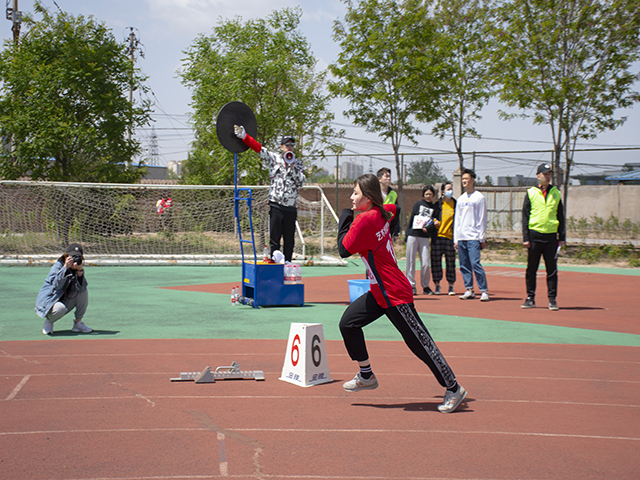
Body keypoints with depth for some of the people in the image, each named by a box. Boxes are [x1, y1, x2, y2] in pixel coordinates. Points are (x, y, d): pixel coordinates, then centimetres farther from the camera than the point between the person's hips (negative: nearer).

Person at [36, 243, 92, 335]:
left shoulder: (76, 269, -1)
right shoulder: (58, 266, -15)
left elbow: (81, 287, -17)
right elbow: (56, 285, -33)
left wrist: (80, 271, -28)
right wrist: (65, 267, -35)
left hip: (65, 301, 6)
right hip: (48, 302, -6)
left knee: (83, 290, -13)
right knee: (60, 308, -38)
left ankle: (78, 323, -4)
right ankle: (49, 321, -1)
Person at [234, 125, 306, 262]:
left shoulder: (298, 163, 11)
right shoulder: (274, 158, 8)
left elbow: (301, 181, 1)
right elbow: (259, 149, -1)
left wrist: (292, 168, -10)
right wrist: (244, 136, -10)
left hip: (291, 207, 1)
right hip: (276, 206, -1)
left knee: (289, 240, 4)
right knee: (274, 239, -2)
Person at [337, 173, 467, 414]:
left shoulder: (366, 220, -21)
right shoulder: (382, 213, 6)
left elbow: (344, 249, -15)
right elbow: (393, 209, 30)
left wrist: (346, 216, -4)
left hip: (395, 294, -10)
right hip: (380, 293, 10)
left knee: (419, 343, -4)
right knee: (348, 323, 9)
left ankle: (453, 389, 6)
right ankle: (366, 376, 21)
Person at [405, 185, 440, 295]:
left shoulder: (435, 208, 11)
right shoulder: (418, 204, 10)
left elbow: (436, 223, 4)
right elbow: (412, 218, 7)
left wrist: (428, 228, -16)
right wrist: (407, 235, 1)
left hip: (425, 237, 0)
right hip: (413, 235, 0)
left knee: (425, 263, -5)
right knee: (411, 261, -1)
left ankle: (425, 286, 9)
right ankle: (411, 285, 7)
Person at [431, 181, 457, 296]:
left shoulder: (456, 204, 7)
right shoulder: (438, 204, 6)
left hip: (450, 236, 0)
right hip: (437, 236, 0)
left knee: (451, 262, 2)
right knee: (436, 262, 2)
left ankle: (451, 287, 10)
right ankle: (437, 286, 11)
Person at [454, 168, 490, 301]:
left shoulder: (479, 197, 1)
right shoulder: (460, 199, 17)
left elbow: (482, 219, -2)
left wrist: (482, 238, -7)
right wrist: (456, 239, 12)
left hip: (473, 237, -6)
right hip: (461, 238, 6)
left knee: (475, 264, -13)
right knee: (464, 265, 4)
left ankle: (484, 291, -8)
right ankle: (469, 290, 11)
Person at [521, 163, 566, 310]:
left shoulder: (556, 193, 10)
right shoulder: (531, 193, 4)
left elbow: (561, 217, 12)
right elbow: (525, 217, 3)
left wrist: (562, 236, 5)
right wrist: (525, 237, -4)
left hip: (551, 236, 1)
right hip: (535, 235, -1)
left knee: (552, 269, 1)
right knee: (531, 269, 4)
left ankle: (552, 299, 7)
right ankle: (530, 298, 12)